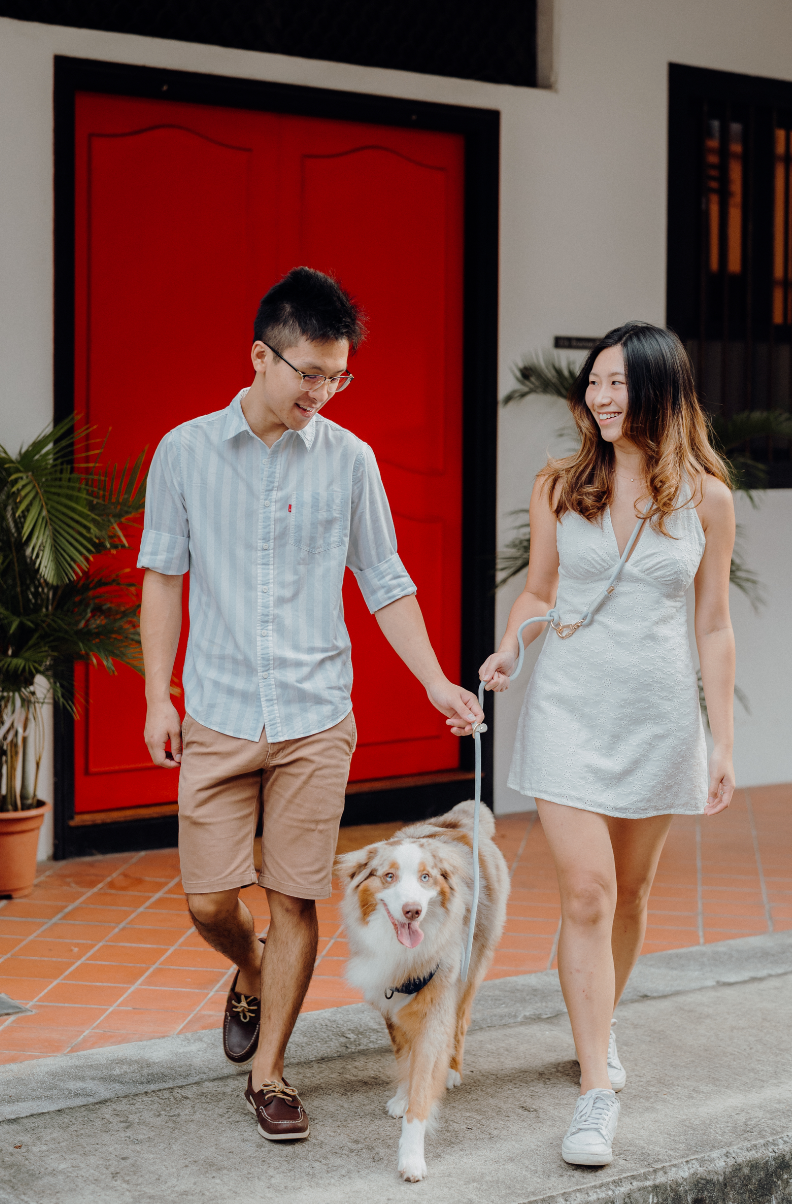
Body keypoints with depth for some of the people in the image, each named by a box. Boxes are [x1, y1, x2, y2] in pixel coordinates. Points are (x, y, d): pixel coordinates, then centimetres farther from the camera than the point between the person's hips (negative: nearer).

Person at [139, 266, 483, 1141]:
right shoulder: (185, 452, 0)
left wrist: (436, 683, -2)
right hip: (218, 715, 0)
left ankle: (267, 1073, 15)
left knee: (295, 899, 1)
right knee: (210, 902, 1)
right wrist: (157, 696, 1)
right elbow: (163, 575, 5)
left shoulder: (348, 460, 1)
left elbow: (385, 583, 7)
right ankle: (251, 975, 35)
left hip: (316, 719, 0)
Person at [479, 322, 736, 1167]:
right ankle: (597, 1091, -6)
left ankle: (602, 1028, 38)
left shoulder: (705, 499, -1)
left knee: (631, 890, 14)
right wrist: (508, 649, -8)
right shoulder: (558, 487, 1)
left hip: (659, 715, 1)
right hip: (571, 707, -1)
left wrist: (723, 744, 2)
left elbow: (713, 628, 3)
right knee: (586, 894, -9)